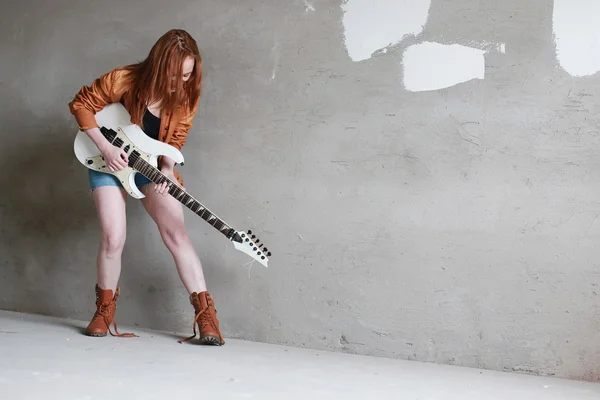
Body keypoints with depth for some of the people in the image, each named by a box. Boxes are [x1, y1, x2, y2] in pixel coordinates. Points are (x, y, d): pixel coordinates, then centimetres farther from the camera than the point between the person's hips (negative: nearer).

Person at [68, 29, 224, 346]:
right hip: (110, 163, -1)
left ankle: (205, 314, -11)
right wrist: (105, 147, -21)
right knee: (113, 239, -13)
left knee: (176, 235, -14)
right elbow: (81, 104, -12)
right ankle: (104, 309, 11)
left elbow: (175, 138, -4)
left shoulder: (186, 94, -14)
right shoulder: (124, 80, -23)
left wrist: (167, 169, -22)